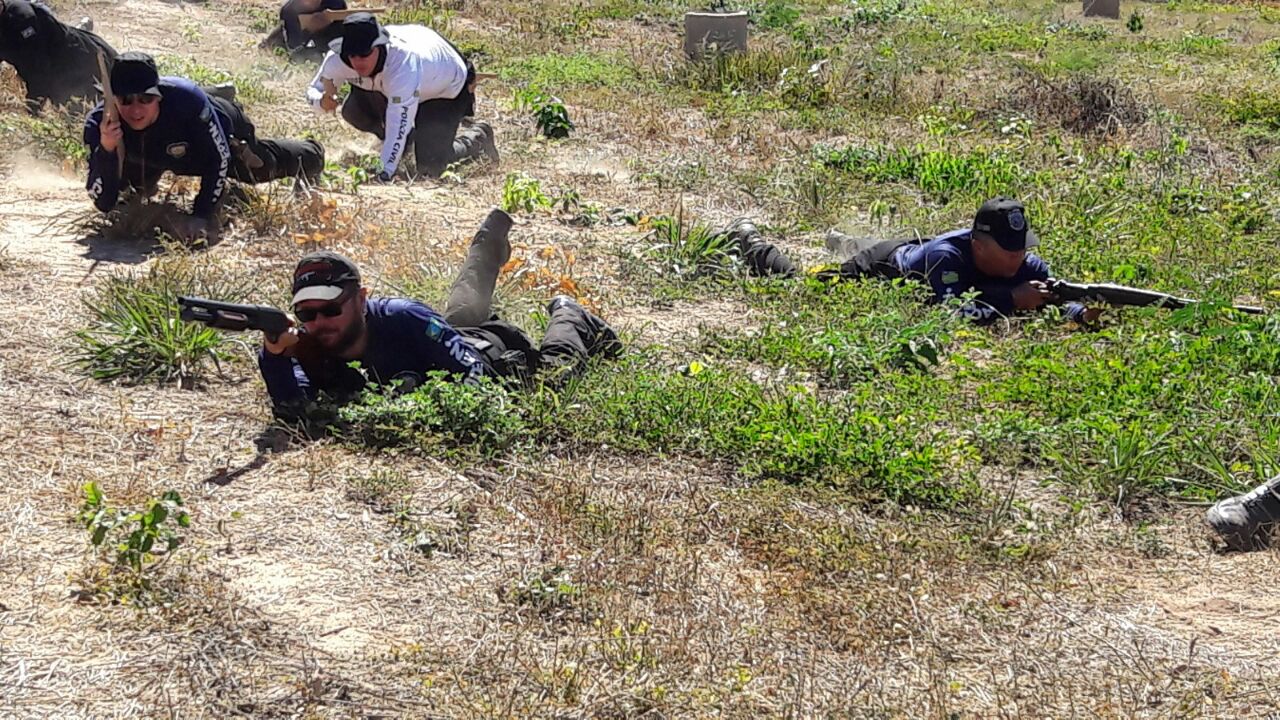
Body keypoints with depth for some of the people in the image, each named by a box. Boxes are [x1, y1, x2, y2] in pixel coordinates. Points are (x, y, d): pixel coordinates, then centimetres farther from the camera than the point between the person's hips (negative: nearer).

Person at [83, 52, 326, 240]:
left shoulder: (186, 99, -47)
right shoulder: (100, 124, -40)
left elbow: (218, 158, -33)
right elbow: (103, 203, -39)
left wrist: (203, 215, -40)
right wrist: (106, 151, -55)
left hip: (225, 130, -3)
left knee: (263, 167, 23)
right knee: (140, 188, 28)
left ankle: (312, 156, 57)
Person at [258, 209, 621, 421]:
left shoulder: (404, 319, -45)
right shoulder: (306, 345, -33)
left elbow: (474, 378, -41)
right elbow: (292, 409, -46)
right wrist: (274, 355, -63)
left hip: (491, 354, -5)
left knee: (553, 368, 20)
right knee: (462, 313, 37)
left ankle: (568, 317, 51)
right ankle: (490, 240, 60)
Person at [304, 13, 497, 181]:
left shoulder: (405, 62, -47)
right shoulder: (338, 59, -29)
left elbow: (399, 125, -49)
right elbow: (314, 89, -13)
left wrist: (385, 172, -54)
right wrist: (321, 101, -39)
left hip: (449, 89, -6)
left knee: (430, 166, -16)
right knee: (353, 111, -16)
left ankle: (478, 136, 15)